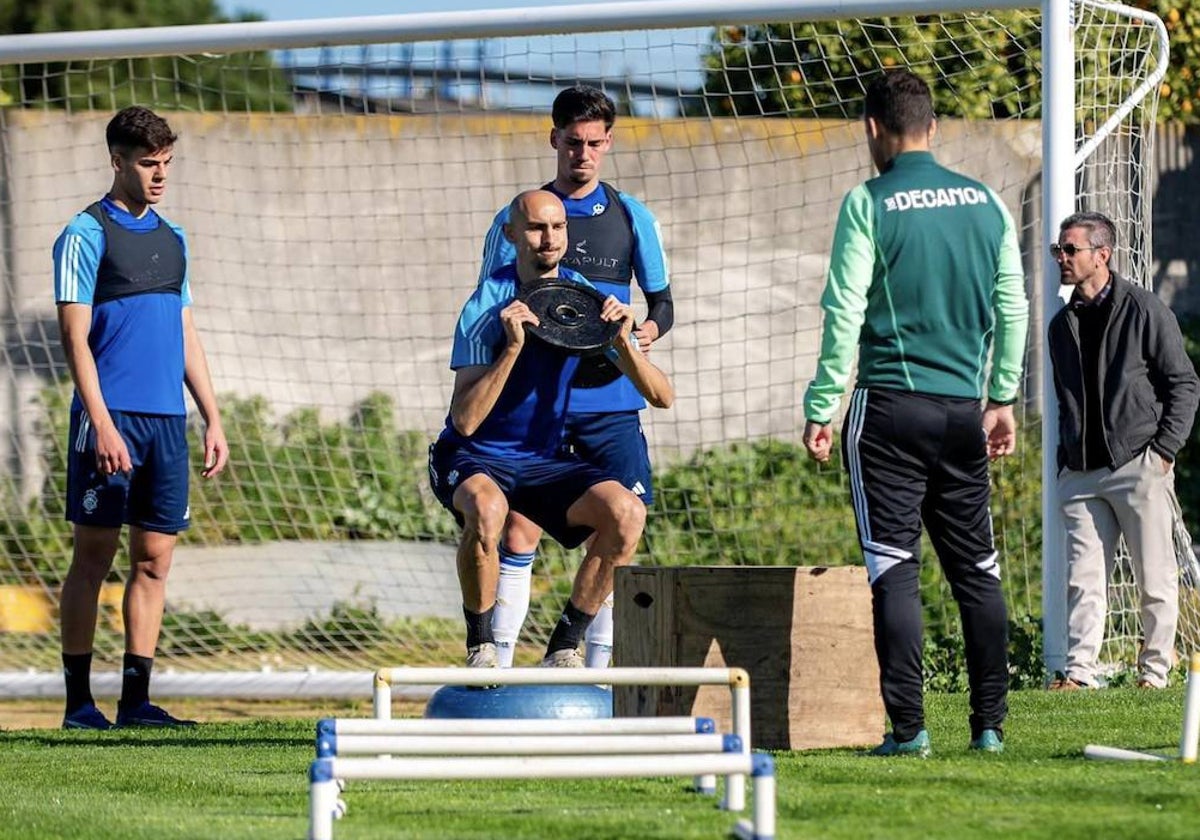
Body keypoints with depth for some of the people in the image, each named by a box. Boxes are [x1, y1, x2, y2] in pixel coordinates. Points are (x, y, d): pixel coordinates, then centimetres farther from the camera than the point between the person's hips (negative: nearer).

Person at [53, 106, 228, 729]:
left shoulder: (171, 239, 17)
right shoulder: (86, 235, -3)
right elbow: (75, 337, -8)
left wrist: (212, 419, 15)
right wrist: (102, 424, -16)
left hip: (167, 420, 6)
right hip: (112, 418, -6)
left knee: (154, 559, 3)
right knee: (94, 555, -3)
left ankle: (136, 699, 6)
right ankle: (79, 702, 1)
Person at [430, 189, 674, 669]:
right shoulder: (488, 306, -14)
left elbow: (661, 397, -4)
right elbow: (465, 422, -24)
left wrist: (624, 342, -23)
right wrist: (512, 347, -33)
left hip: (544, 461, 4)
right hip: (473, 459, -4)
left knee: (627, 511, -23)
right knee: (486, 508, -39)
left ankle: (564, 647, -9)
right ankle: (481, 648, -19)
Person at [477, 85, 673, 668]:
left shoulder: (632, 219, 10)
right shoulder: (515, 219, 5)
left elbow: (662, 299, 14)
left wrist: (648, 329, -9)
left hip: (611, 402, 2)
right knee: (518, 531, -7)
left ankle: (596, 666, 5)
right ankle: (496, 664, -2)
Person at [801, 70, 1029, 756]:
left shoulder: (869, 205, -6)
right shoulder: (986, 203, 7)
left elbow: (844, 314, -9)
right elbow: (1013, 308, 10)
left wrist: (821, 408, -3)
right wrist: (1003, 399, 18)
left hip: (890, 408, -4)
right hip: (964, 407, 4)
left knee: (894, 568, -2)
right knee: (977, 568, 11)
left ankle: (909, 725, -7)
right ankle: (991, 722, 11)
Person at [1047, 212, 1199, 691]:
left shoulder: (1144, 310, -3)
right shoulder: (1063, 325, 15)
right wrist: (1066, 461, 14)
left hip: (1140, 467, -5)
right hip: (1081, 472, 5)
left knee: (1155, 580, 0)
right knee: (1084, 579, -2)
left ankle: (1155, 672, 7)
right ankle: (1080, 670, -3)